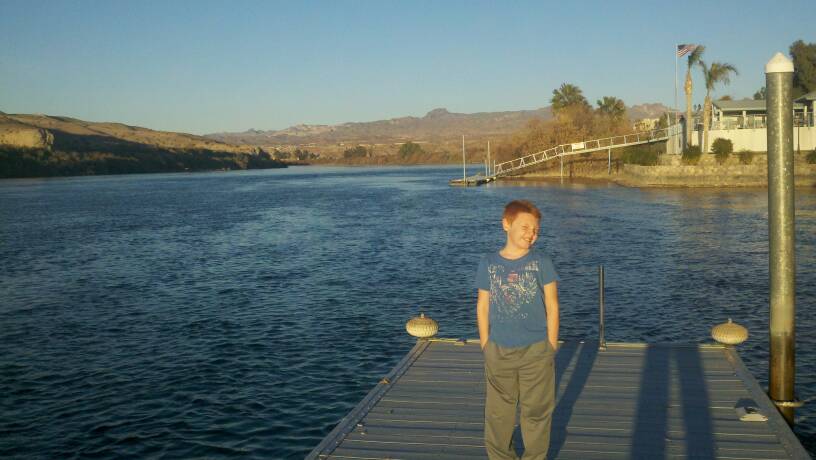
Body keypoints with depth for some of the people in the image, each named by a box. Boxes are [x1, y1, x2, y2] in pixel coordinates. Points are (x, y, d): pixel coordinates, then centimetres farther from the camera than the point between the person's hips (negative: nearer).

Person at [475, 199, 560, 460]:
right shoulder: (489, 264, -3)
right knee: (498, 411, 14)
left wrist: (550, 348, -4)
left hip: (536, 351, -1)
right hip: (499, 351, 2)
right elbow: (482, 307, 4)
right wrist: (485, 346, 4)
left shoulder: (542, 263, -7)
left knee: (536, 411, 9)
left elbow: (552, 307, -3)